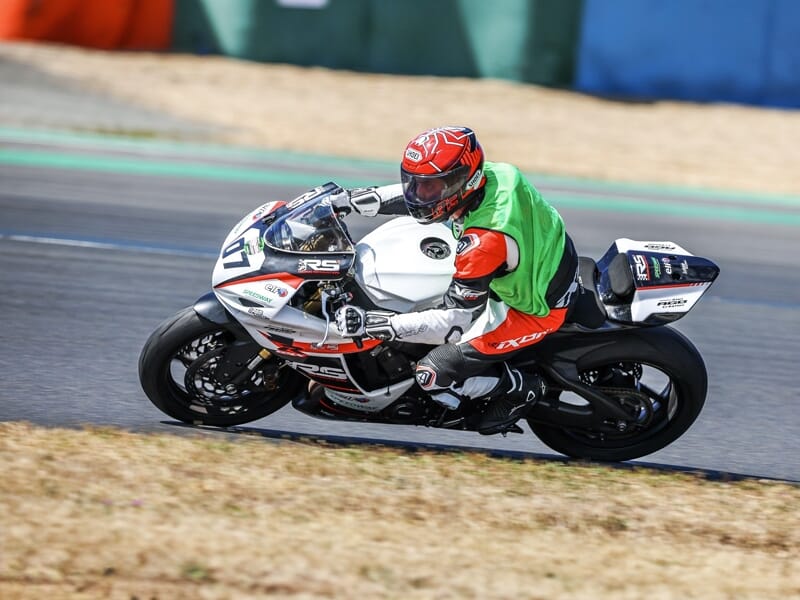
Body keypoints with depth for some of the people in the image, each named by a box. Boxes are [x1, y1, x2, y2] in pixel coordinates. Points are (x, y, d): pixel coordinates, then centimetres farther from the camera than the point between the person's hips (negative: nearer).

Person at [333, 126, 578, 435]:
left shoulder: (484, 240, -38)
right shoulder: (495, 174, -16)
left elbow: (457, 319, -32)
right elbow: (420, 190, 5)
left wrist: (378, 324, -37)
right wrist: (351, 199, 1)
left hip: (535, 310, -9)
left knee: (434, 375, -13)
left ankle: (521, 389, 9)